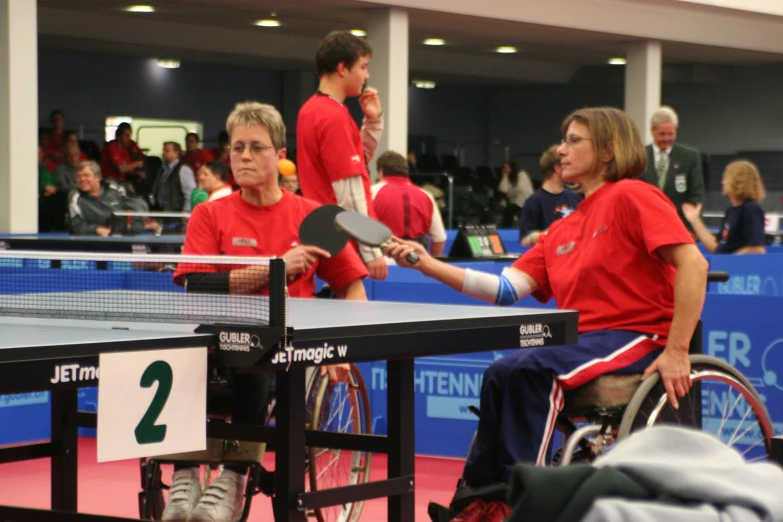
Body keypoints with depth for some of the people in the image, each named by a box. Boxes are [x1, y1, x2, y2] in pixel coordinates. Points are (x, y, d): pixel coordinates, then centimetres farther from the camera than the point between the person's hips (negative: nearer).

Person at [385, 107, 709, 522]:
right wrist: (428, 265, -2)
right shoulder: (561, 230, 17)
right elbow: (507, 288, 7)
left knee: (532, 369, -26)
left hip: (638, 336, -7)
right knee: (502, 374, -12)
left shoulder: (631, 197, -6)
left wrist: (676, 351, -20)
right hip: (582, 339, 7)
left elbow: (693, 263, -16)